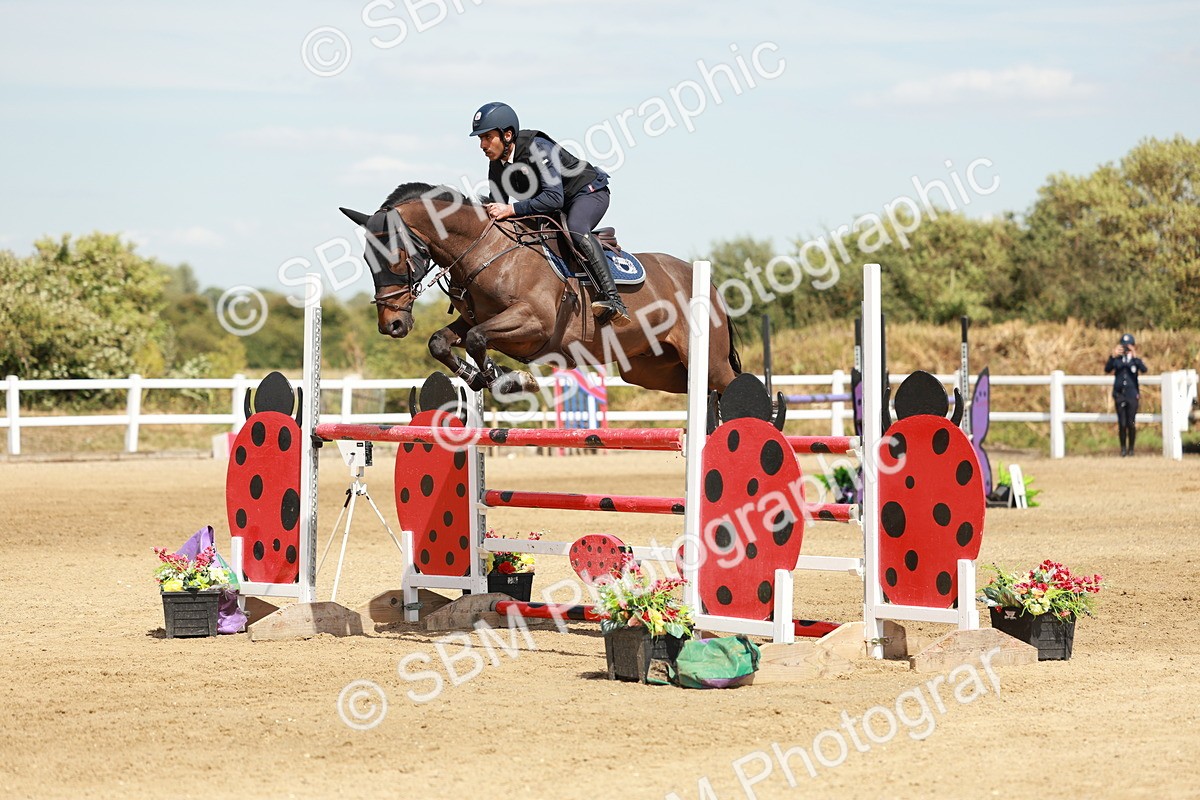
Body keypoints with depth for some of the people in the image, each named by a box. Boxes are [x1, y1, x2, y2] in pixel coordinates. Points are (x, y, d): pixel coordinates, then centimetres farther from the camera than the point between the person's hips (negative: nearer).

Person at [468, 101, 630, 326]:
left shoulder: (537, 149, -30)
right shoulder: (497, 165, -5)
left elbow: (555, 197, -38)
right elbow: (497, 204, 6)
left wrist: (511, 209, -44)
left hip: (589, 192, -9)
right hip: (552, 208, 10)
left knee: (575, 229, -37)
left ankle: (611, 298, -43)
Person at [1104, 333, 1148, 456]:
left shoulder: (1136, 360, 2)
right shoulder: (1117, 360, 6)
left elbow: (1143, 369, -18)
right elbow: (1107, 370, -11)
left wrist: (1135, 357, -29)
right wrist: (1112, 357, -24)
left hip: (1132, 394, -1)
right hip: (1119, 394, 1)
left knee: (1131, 423, -2)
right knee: (1122, 424, 1)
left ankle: (1131, 448, 11)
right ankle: (1123, 448, 14)